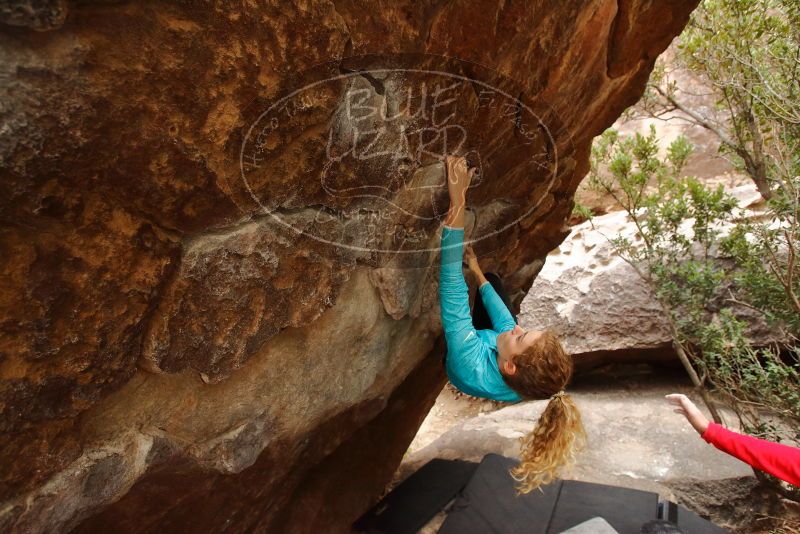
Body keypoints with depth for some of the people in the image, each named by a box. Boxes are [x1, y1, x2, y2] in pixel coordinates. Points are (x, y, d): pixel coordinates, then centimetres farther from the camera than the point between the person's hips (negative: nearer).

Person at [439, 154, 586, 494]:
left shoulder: (472, 367, -53)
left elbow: (452, 288, -57)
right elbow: (503, 318, -16)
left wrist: (457, 204, -59)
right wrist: (478, 272, 1)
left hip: (439, 361, -3)